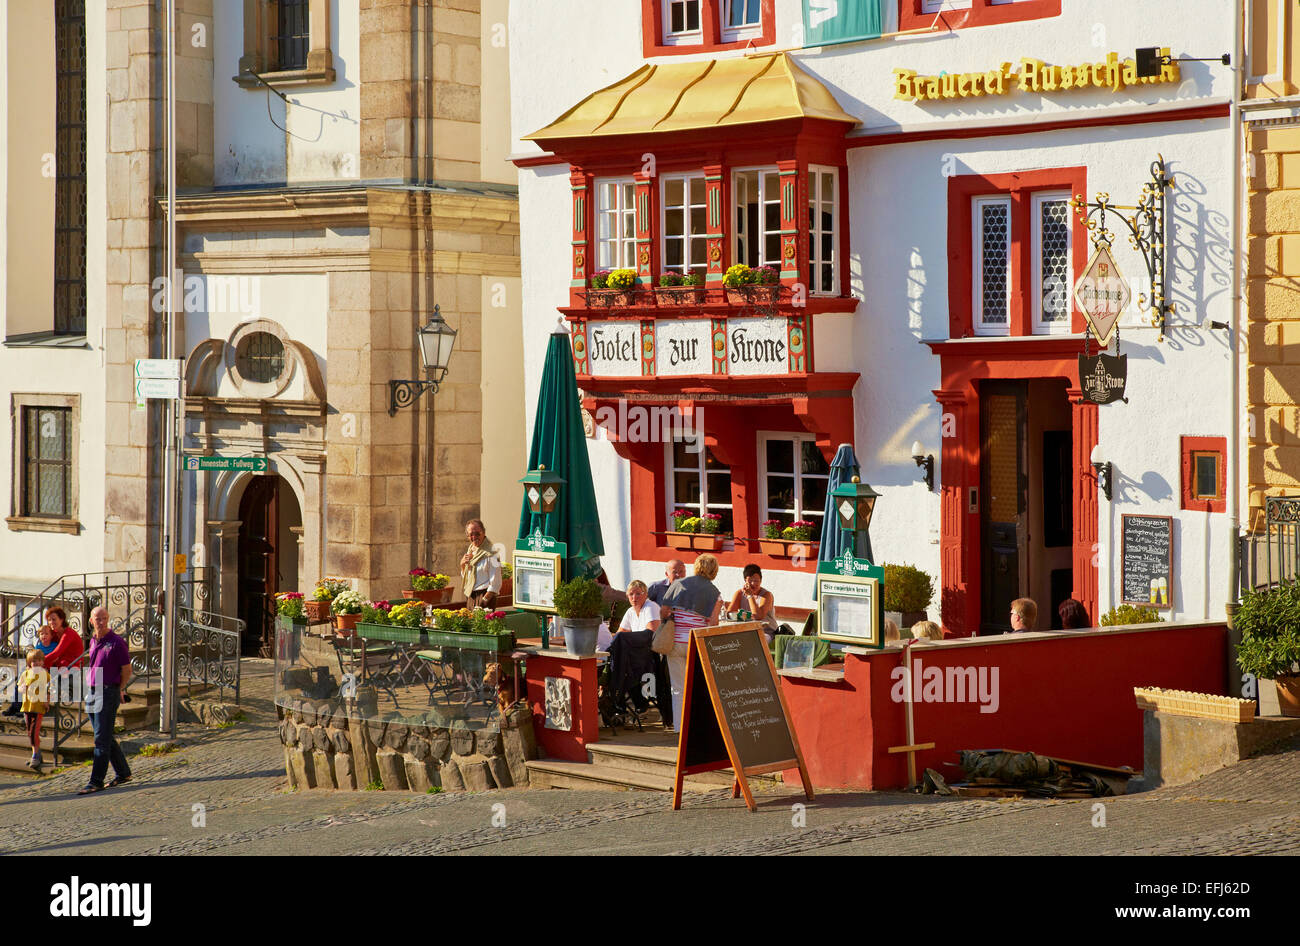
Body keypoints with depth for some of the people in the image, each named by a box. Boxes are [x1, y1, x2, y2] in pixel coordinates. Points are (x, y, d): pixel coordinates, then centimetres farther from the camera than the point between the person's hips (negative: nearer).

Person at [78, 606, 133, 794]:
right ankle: (123, 773, 24)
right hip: (91, 693, 8)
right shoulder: (93, 642, 13)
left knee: (102, 739, -8)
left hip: (108, 693, -8)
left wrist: (118, 690, 2)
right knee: (105, 738, 13)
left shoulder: (116, 642, -10)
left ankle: (96, 782, -8)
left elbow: (127, 670, -5)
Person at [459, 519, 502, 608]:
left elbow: (495, 584, -15)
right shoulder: (470, 550, 12)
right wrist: (462, 565, 2)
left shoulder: (490, 553, -13)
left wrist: (484, 601, -17)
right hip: (470, 597, 7)